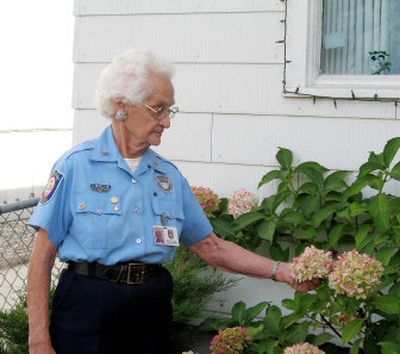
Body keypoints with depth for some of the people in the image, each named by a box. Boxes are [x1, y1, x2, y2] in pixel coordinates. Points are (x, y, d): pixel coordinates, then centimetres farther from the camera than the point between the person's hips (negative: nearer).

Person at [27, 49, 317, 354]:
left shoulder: (170, 176, 8)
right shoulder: (76, 165, -6)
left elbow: (210, 247, 11)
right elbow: (44, 253, -7)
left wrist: (280, 271, 2)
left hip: (151, 307, 4)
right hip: (87, 306, -4)